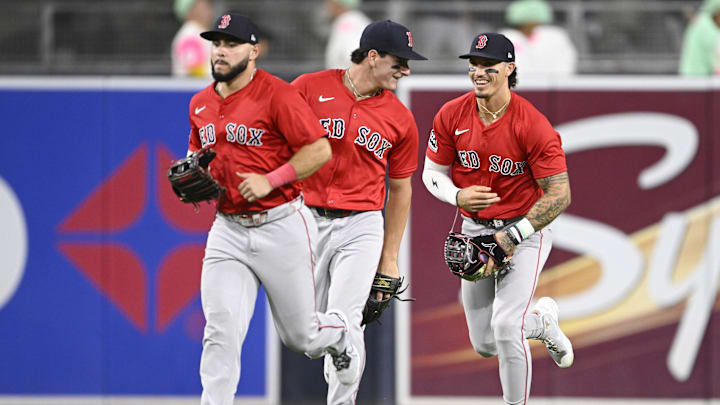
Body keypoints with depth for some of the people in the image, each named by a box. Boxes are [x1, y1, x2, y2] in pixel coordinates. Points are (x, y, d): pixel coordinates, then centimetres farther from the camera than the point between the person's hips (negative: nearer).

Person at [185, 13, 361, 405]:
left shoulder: (277, 94, -12)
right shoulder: (200, 104, 9)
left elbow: (320, 150, -13)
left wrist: (270, 181, -20)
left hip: (281, 228, -4)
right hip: (228, 230, 4)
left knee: (300, 335, 10)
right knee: (221, 332, -12)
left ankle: (337, 333, 44)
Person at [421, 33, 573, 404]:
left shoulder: (533, 126, -21)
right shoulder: (451, 116, -8)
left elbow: (559, 195, -18)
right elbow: (433, 173, 4)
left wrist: (512, 237, -24)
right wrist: (457, 196, -19)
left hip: (527, 228, -5)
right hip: (475, 230, 5)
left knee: (505, 327, -21)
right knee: (484, 343, 10)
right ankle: (541, 321, 42)